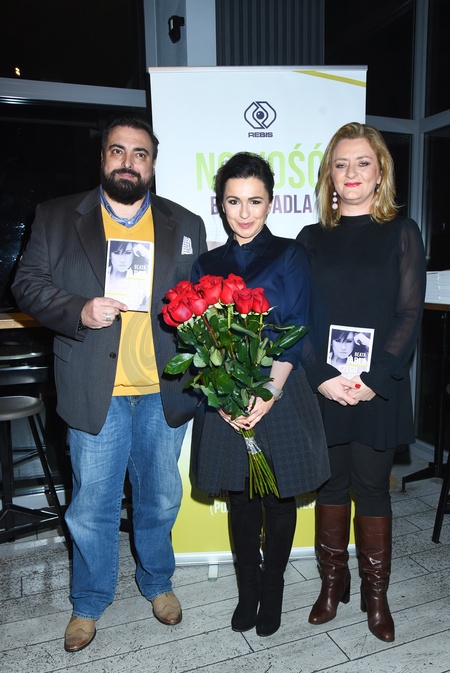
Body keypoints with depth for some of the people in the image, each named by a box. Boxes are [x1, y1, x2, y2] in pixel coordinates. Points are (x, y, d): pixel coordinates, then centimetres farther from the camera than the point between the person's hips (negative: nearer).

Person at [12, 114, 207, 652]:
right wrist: (80, 311, -17)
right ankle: (88, 603, 38)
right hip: (95, 394, -1)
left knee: (160, 500, 18)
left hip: (164, 392, 2)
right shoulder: (57, 218, 5)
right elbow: (29, 284, 1)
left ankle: (157, 582, 45)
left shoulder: (185, 225, 8)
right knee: (92, 507, 12)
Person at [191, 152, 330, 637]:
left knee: (278, 500, 11)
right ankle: (247, 592, 34)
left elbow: (295, 331, -6)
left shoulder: (289, 256, 2)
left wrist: (269, 393, -16)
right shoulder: (207, 264, 9)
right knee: (240, 501, 13)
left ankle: (272, 590, 34)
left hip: (280, 398, -2)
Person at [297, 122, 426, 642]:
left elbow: (409, 313, -3)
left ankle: (375, 594, 28)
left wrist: (373, 378, -14)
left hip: (379, 387, -1)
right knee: (331, 485, 12)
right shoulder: (312, 238, 8)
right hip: (322, 386, 2)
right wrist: (322, 376, -11)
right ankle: (332, 583, 31)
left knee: (372, 488, 8)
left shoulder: (401, 233, 4)